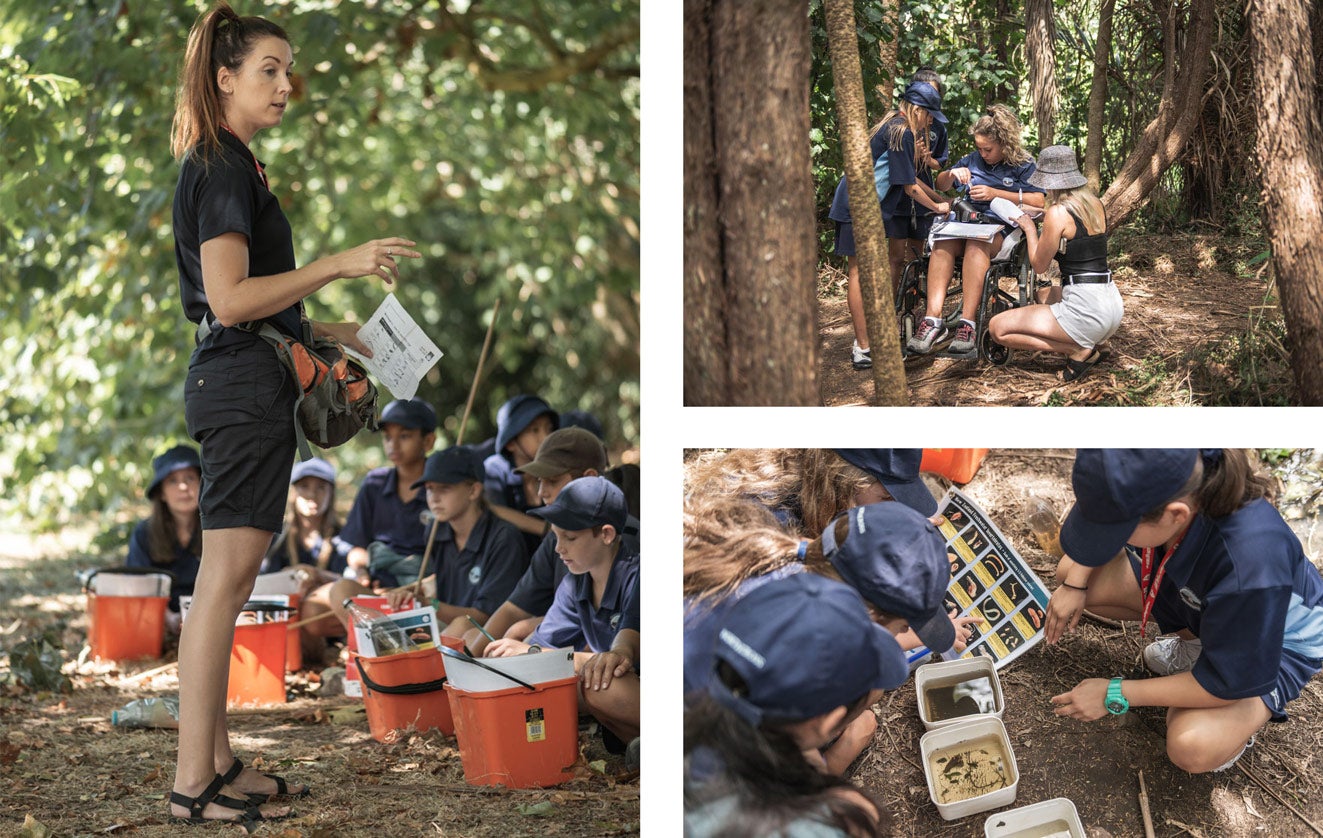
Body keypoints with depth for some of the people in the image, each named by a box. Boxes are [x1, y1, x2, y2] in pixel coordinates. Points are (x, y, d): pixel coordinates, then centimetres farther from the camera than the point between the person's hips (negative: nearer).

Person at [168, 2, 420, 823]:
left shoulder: (229, 166, 20)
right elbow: (229, 300, -20)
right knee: (227, 576, -10)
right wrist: (340, 264, -21)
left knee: (228, 580, 11)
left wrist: (323, 330, 24)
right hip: (242, 385, -10)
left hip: (247, 384, 10)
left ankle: (220, 762, 16)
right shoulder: (222, 169, -11)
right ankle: (193, 783, -8)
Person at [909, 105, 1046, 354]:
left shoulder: (1023, 165, 7)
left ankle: (967, 323, -48)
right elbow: (940, 186, 26)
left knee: (976, 245, -40)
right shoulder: (972, 160, 21)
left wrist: (995, 194, -12)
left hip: (1003, 228, -4)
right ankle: (933, 318, -44)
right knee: (943, 242, -33)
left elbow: (1038, 201, -6)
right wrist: (951, 174, 2)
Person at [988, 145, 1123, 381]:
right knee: (1053, 295, 41)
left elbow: (1039, 265, -2)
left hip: (1085, 310, -9)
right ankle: (1086, 346, 13)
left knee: (998, 328, -1)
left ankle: (1078, 351, -7)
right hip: (1113, 305, 9)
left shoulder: (1058, 213, -12)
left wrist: (1029, 229, 13)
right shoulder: (1095, 204, 10)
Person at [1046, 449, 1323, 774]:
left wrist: (1114, 695, -24)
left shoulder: (1250, 565, -47)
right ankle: (1193, 641, 11)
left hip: (1277, 640, -6)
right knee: (1070, 571, -5)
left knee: (1192, 747, -32)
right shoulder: (1155, 492, -30)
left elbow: (1226, 683, -31)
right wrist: (1074, 584, -11)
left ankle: (1254, 710, 3)